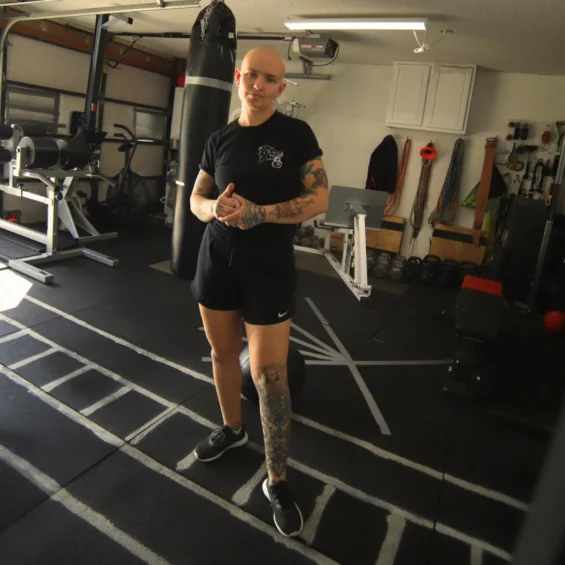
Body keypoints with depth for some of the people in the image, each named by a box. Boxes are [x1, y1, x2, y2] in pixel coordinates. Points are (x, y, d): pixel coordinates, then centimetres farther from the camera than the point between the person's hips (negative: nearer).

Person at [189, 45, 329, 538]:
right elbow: (196, 198, 11)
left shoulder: (296, 133, -4)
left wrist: (259, 213, -22)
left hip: (270, 267, -4)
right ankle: (232, 429, 43)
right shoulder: (220, 139, 7)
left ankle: (277, 481, 15)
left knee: (269, 374, -3)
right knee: (223, 352, 16)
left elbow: (320, 199, -9)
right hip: (217, 259, 5)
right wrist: (214, 208, -13)